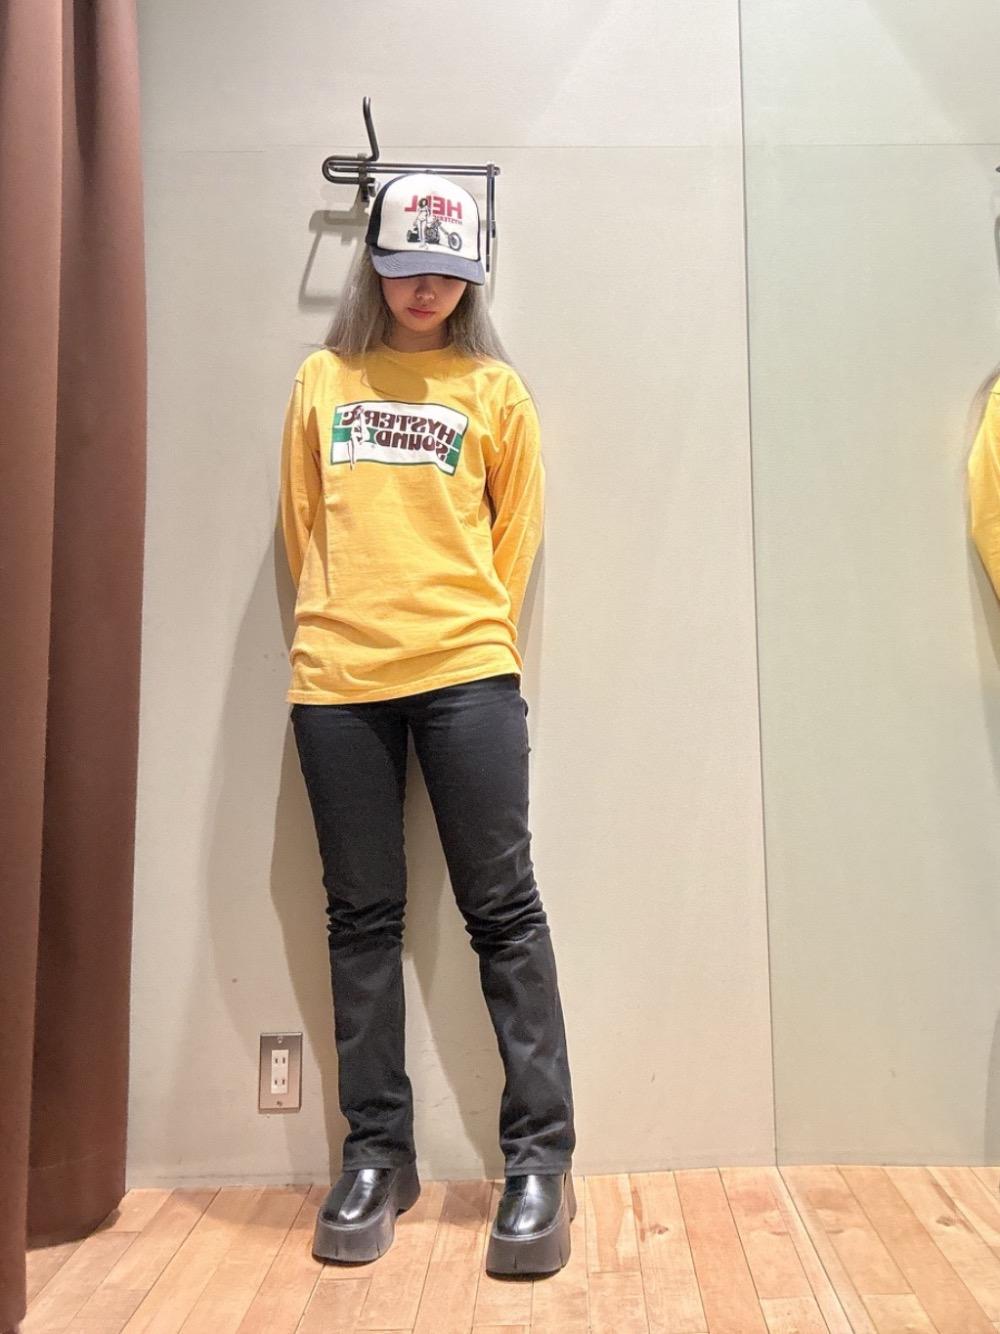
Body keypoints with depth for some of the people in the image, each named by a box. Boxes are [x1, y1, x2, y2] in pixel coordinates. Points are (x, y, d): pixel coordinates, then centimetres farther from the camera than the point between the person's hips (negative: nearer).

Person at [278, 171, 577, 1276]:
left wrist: (468, 633, 7)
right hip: (337, 682, 2)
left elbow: (515, 533, 11)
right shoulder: (322, 381, 15)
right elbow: (304, 522, 16)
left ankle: (540, 1156, 10)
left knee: (502, 909, -2)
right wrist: (343, 622, 13)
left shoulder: (494, 388, 10)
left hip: (464, 674, -2)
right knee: (361, 916, 6)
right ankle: (377, 1154, 19)